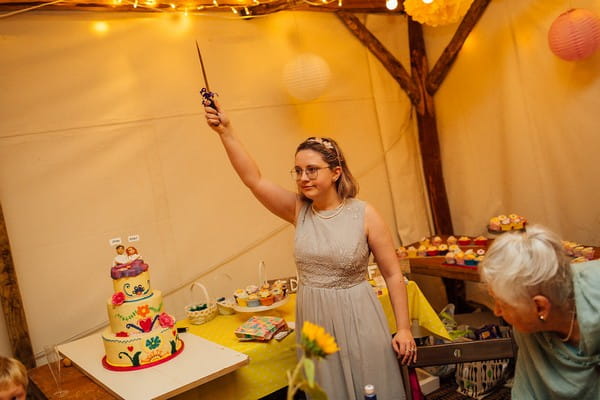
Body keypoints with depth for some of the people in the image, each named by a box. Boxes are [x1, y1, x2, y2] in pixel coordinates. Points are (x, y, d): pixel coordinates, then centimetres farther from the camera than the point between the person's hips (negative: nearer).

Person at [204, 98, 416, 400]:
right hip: (312, 320, 3)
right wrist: (226, 132, -22)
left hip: (356, 319, -3)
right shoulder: (298, 211, -3)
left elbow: (393, 275, -7)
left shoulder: (364, 214, -11)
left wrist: (403, 328, -7)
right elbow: (253, 179, -13)